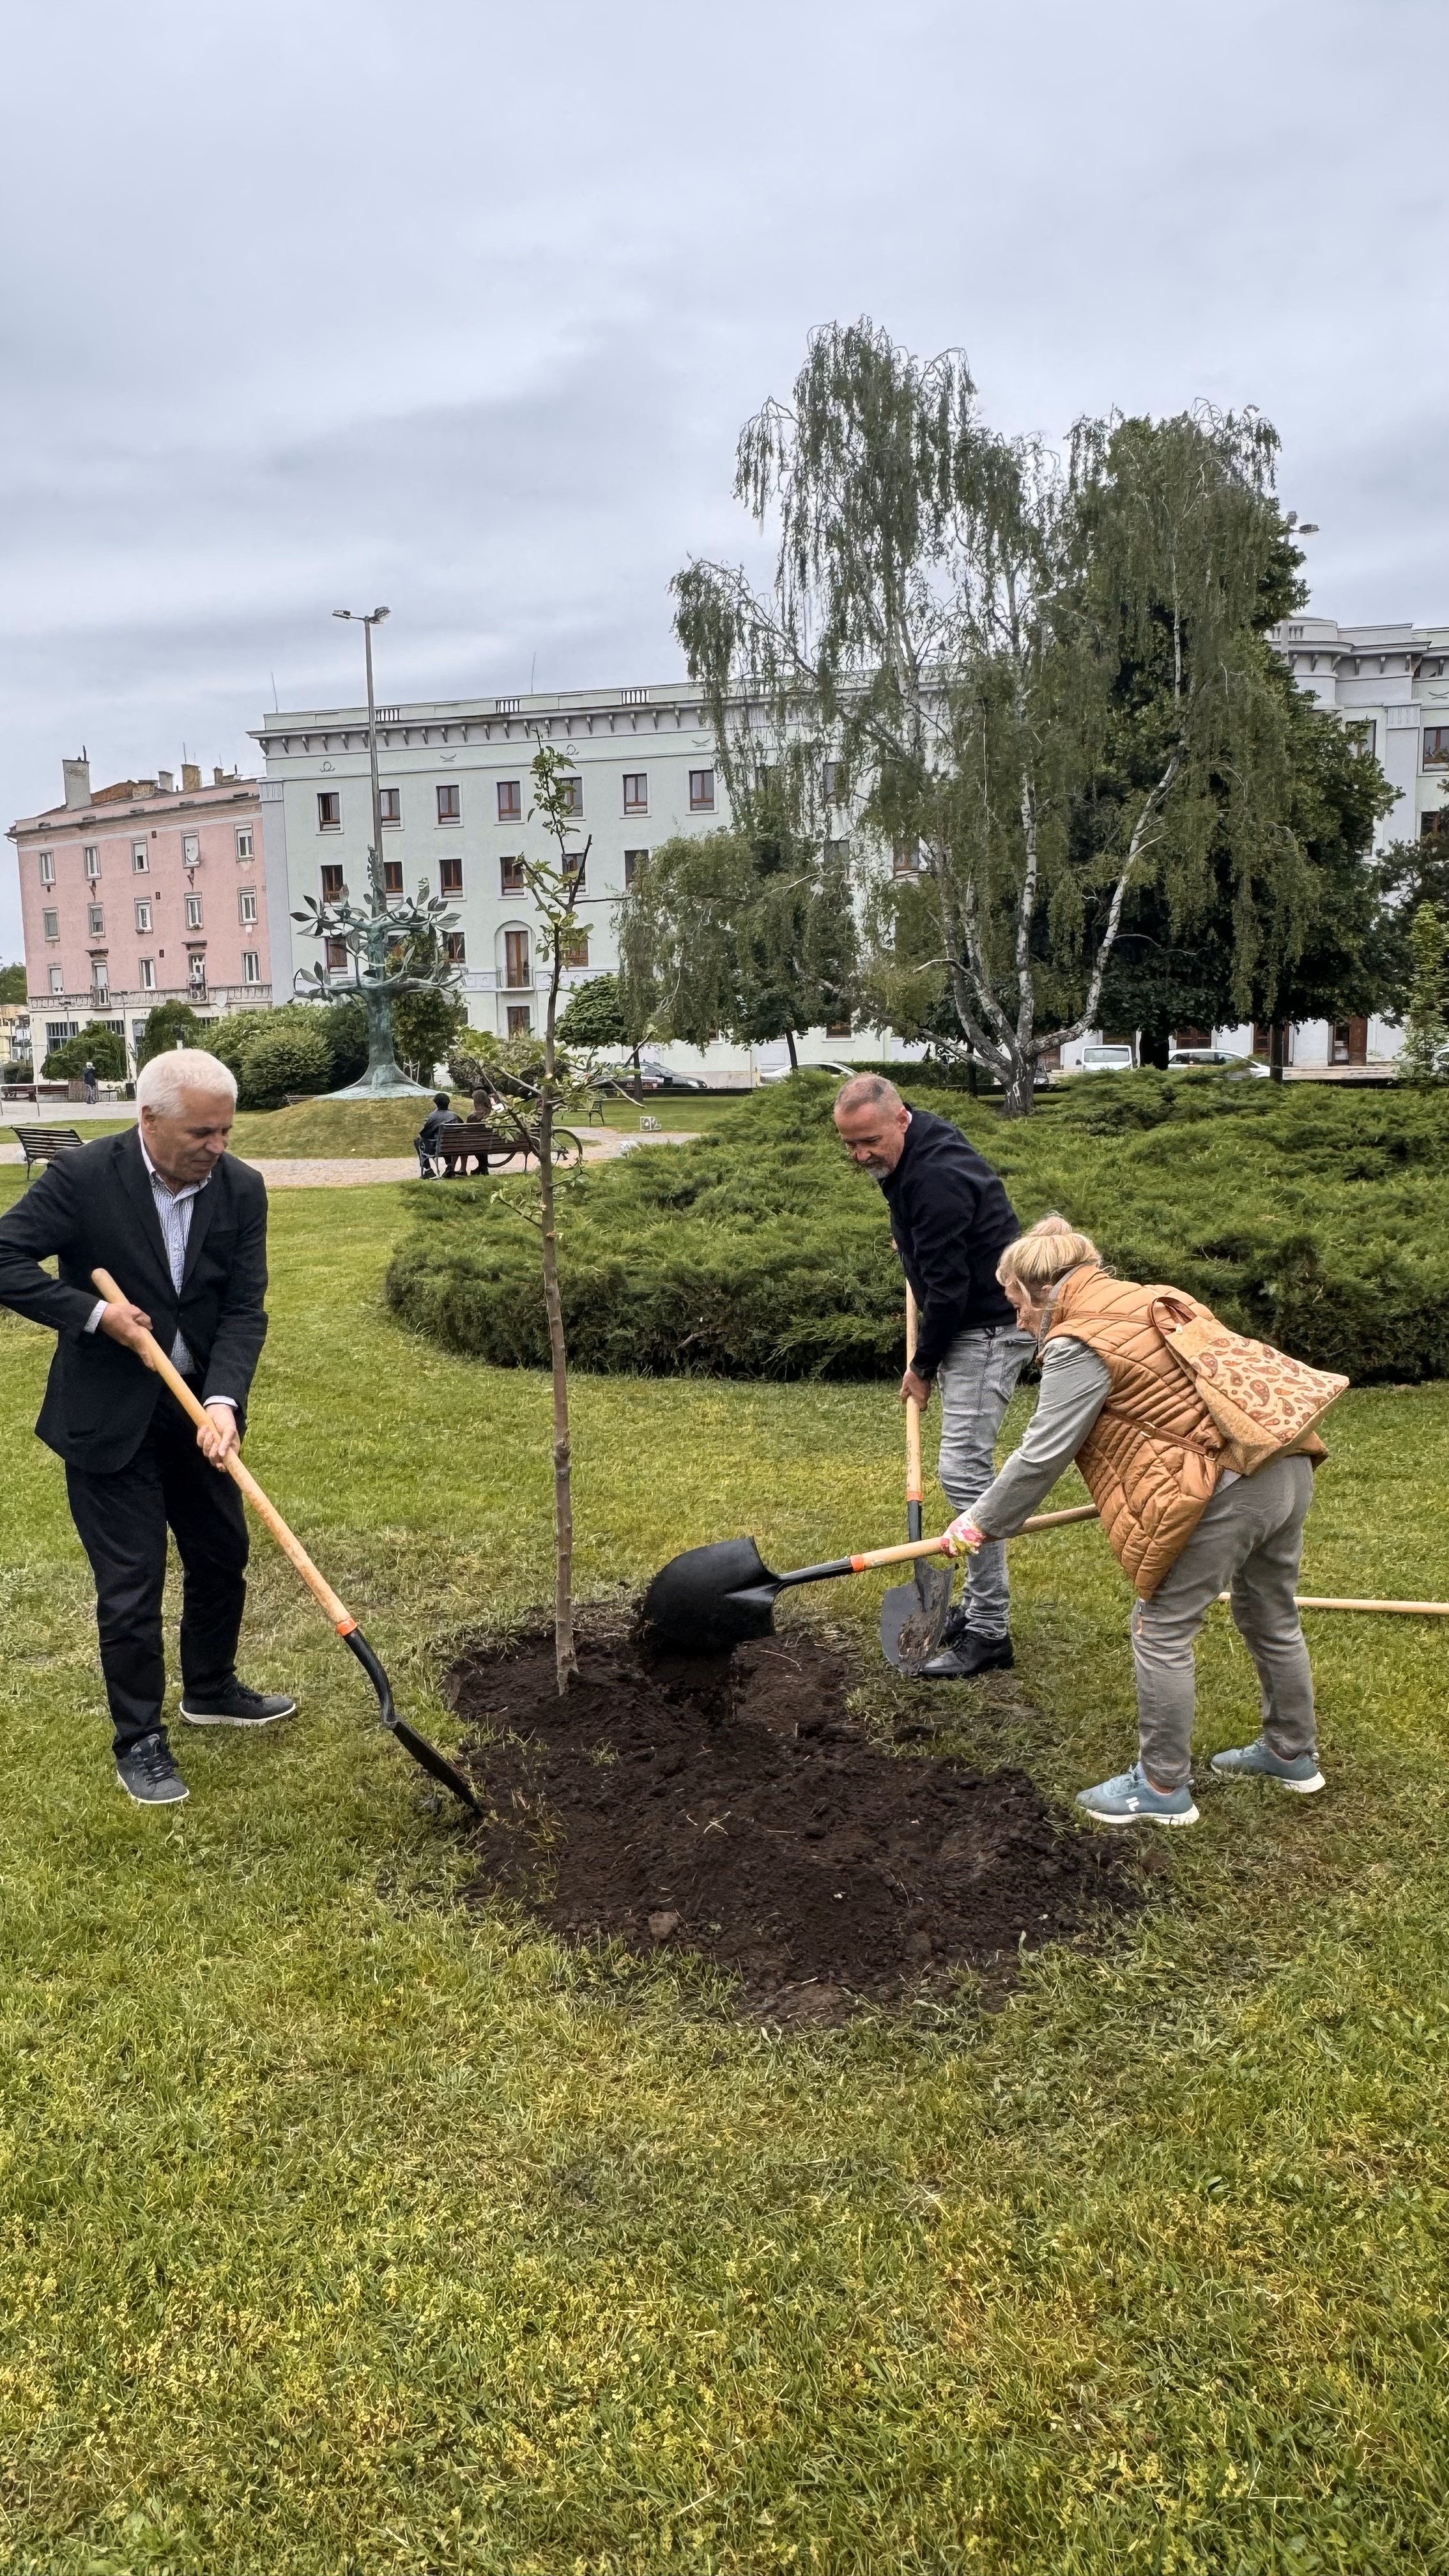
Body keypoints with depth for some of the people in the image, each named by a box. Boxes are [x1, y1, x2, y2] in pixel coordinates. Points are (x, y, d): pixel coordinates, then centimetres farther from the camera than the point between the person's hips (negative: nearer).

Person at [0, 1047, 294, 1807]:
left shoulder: (241, 1188, -8)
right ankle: (139, 1742, 19)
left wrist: (224, 1401, -23)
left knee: (223, 1557, 18)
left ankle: (211, 1690, 42)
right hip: (107, 1416, -5)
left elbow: (245, 1309, -10)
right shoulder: (83, 1177, -19)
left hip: (198, 1407, 5)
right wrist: (94, 1312, -22)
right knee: (130, 1585, 1)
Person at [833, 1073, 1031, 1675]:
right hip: (968, 1325, 10)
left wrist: (923, 1365, -12)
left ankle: (989, 1632, -5)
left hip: (992, 1327, -10)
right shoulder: (913, 1157, 6)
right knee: (966, 1467, 13)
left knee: (963, 1469, -12)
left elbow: (948, 1286, -23)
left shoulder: (936, 1176, -26)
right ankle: (979, 1604, 23)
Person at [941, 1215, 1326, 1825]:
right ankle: (1292, 1754, 42)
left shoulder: (1079, 1345, -9)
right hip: (1288, 1466, 10)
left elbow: (1042, 1455, -8)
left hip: (1222, 1493, -10)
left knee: (1161, 1633, 4)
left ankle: (1164, 1789, 13)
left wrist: (980, 1524, 3)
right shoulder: (1146, 1300, 18)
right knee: (1271, 1618, 24)